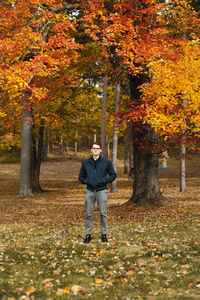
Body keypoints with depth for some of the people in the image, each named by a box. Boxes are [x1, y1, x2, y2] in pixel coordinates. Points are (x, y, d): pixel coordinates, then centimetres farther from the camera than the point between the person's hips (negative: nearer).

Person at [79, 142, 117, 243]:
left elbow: (113, 175, 6)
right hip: (90, 191, 2)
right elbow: (81, 177, 16)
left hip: (102, 191, -2)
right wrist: (86, 181, -3)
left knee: (103, 214, 1)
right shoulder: (86, 162, 8)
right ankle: (88, 235, 11)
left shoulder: (106, 162, 2)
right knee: (88, 214, 4)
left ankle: (104, 234, 12)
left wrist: (105, 180, -8)